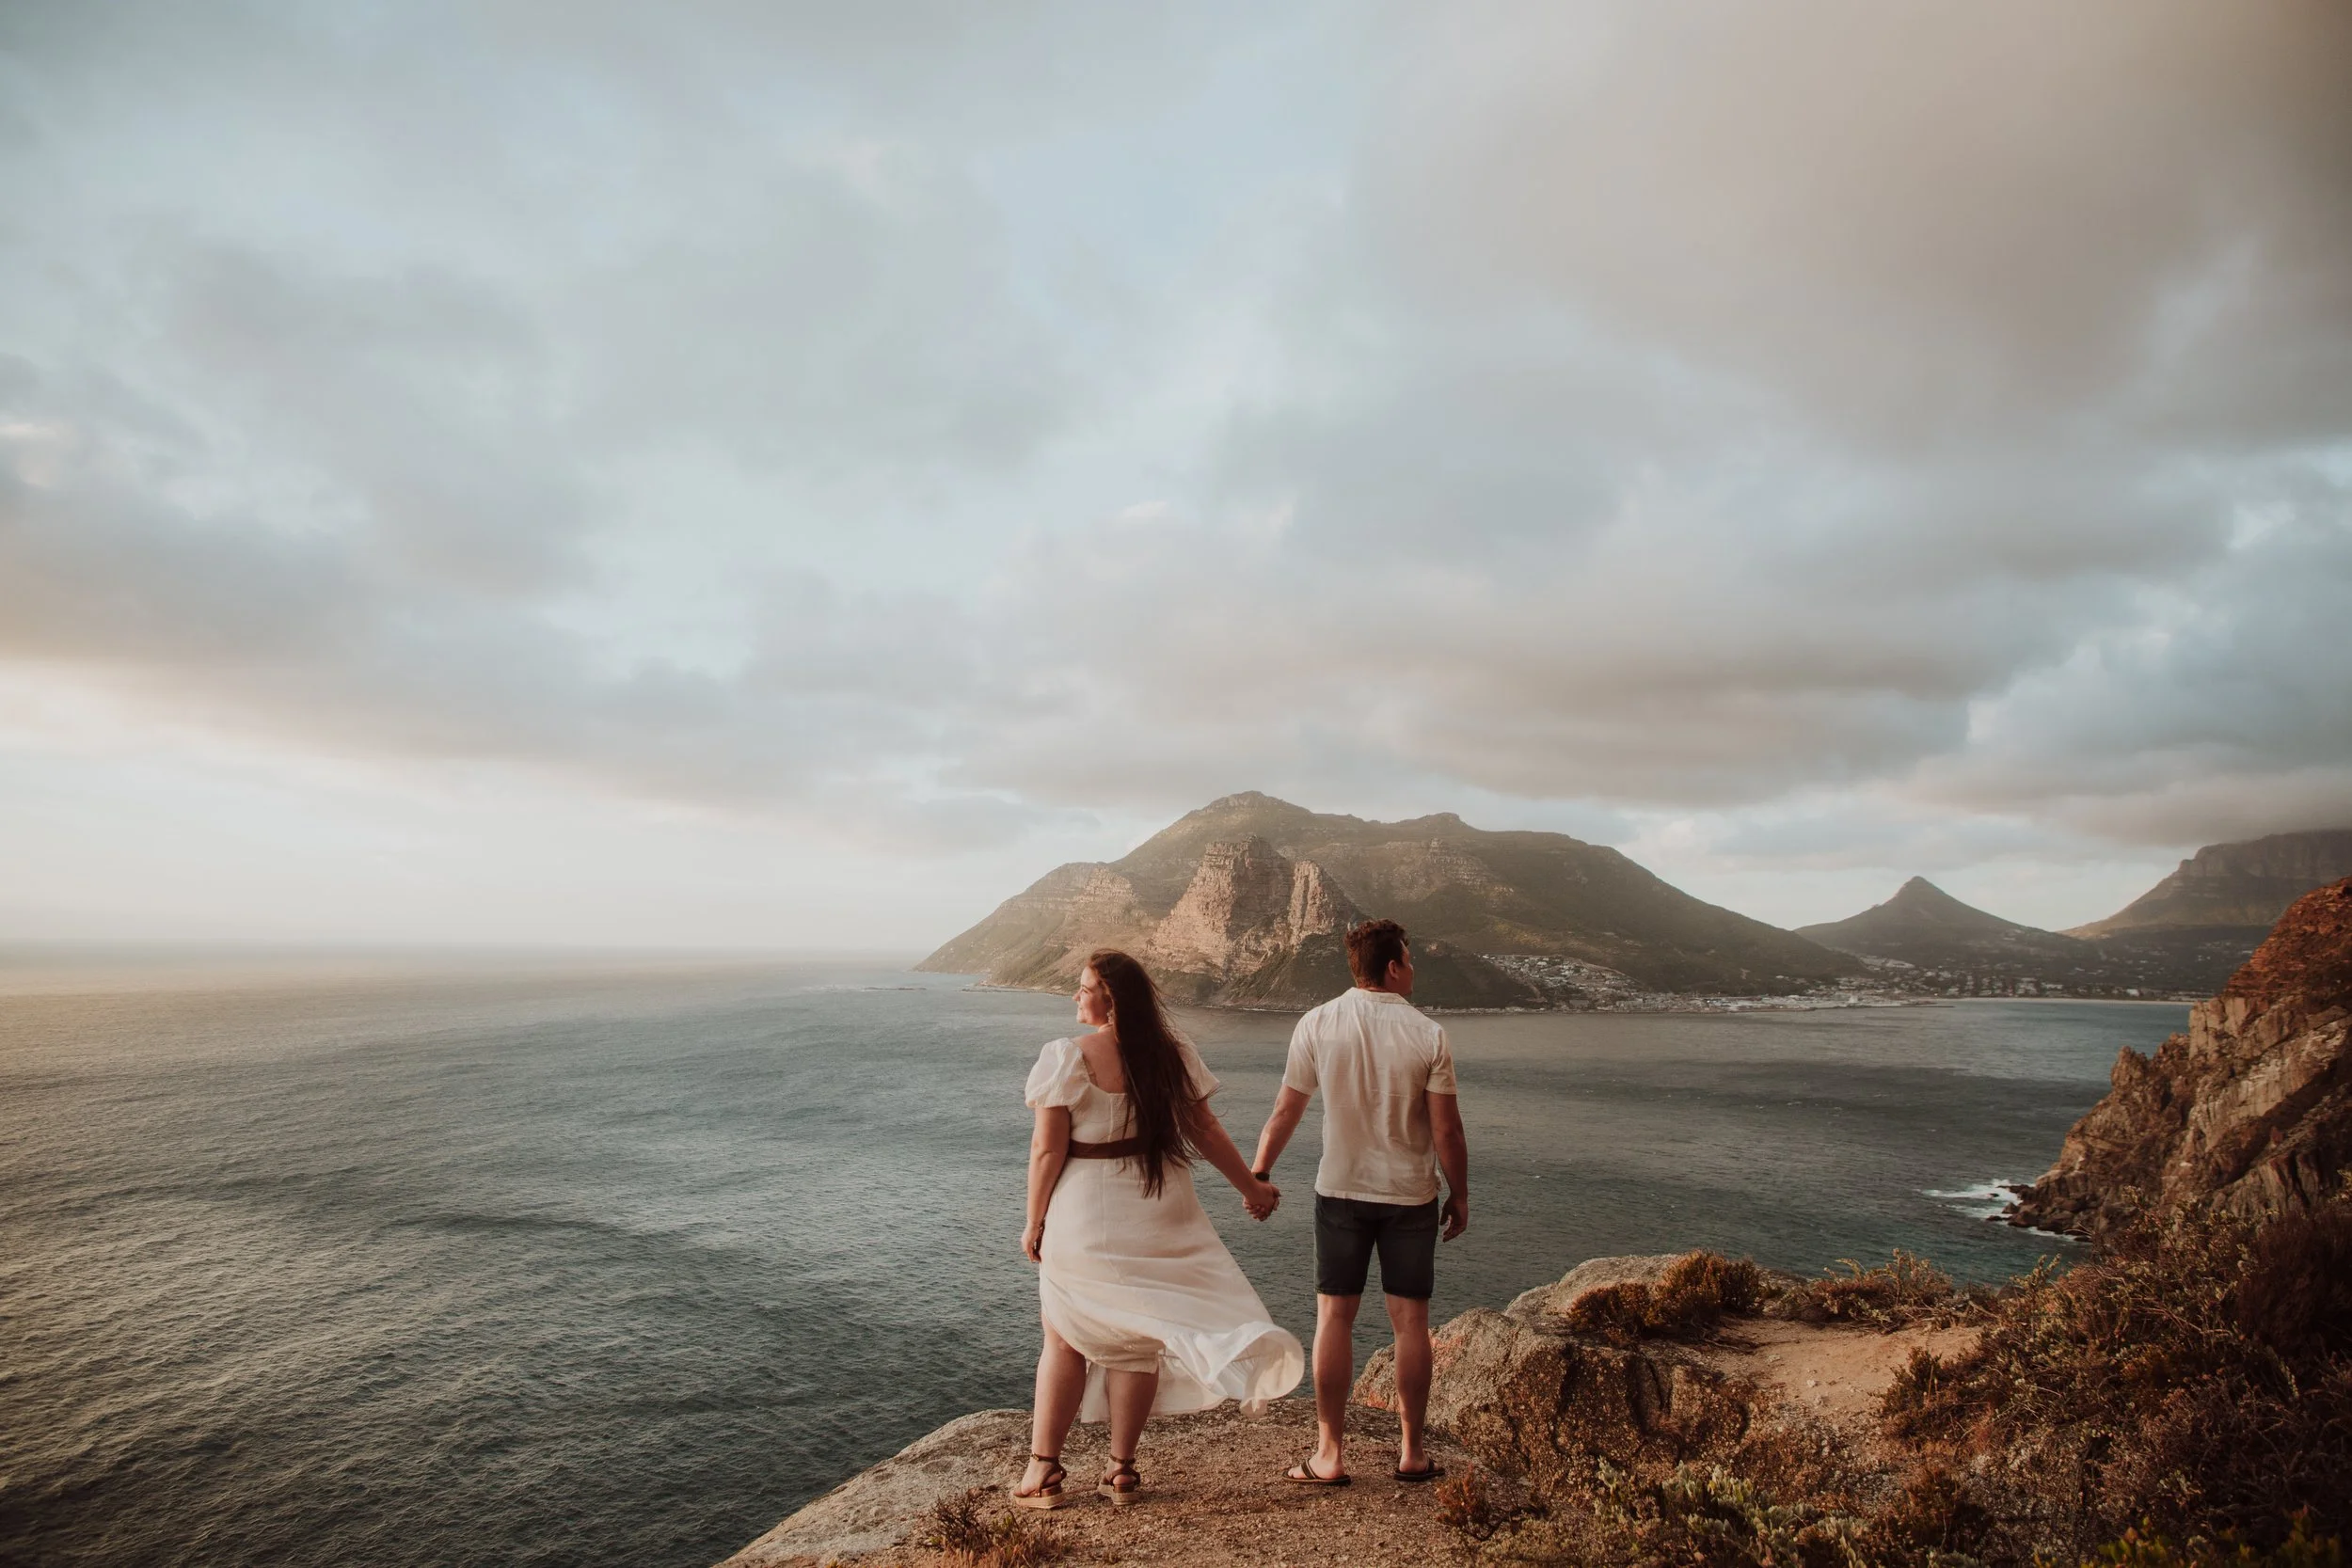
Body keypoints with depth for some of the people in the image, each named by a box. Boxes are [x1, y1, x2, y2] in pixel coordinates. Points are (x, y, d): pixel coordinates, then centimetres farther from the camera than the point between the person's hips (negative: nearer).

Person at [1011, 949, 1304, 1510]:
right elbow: (1205, 1131, 3)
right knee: (1137, 1340, 15)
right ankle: (1122, 1470, 23)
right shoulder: (1173, 1054, -2)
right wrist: (1251, 1186, 15)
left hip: (1085, 1216, -3)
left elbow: (1048, 1149, -13)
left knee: (1065, 1340, 13)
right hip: (1157, 1213, 3)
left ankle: (1043, 1472, 18)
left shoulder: (1066, 1057, -14)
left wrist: (1034, 1221, -1)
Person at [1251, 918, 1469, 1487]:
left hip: (1340, 1191, 1)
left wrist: (1258, 1172, 10)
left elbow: (1286, 1111, -2)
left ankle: (1329, 1455, 13)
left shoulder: (1316, 1025, -7)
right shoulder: (1427, 1034, -11)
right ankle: (1411, 1452, 21)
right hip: (1410, 1195, 0)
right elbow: (1447, 1129, -9)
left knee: (1334, 1317, 8)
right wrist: (1460, 1193, 6)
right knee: (1410, 1321, 11)